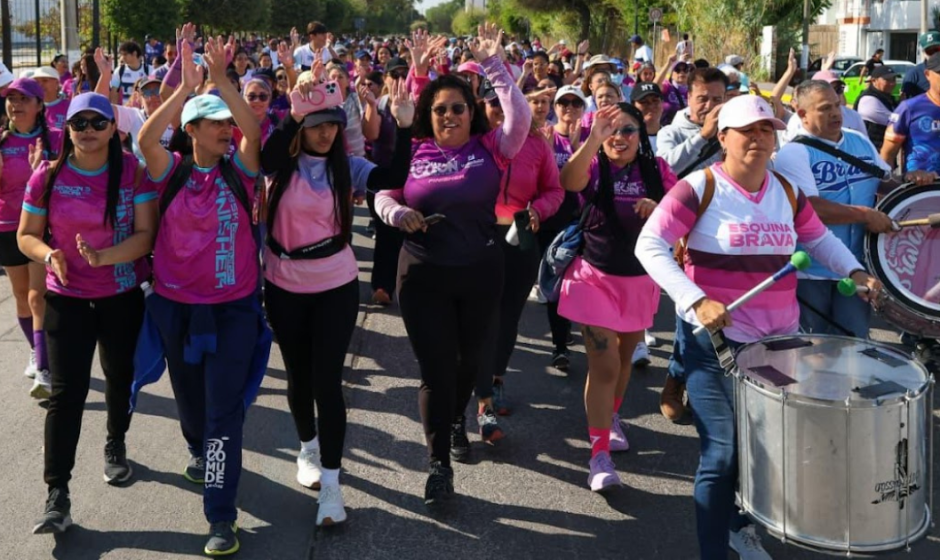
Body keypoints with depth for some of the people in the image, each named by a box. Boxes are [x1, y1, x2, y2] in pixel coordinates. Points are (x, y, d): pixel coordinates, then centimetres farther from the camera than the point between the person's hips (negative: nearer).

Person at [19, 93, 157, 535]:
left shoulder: (134, 172, -9)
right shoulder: (48, 176, -6)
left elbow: (146, 234, -14)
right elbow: (27, 235, 1)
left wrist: (103, 257, -29)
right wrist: (49, 254, -21)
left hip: (123, 296, 1)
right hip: (67, 297, 0)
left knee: (119, 377, 19)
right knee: (67, 390, -5)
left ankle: (115, 446, 45)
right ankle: (57, 493, -1)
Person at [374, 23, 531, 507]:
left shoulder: (490, 148, -4)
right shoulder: (413, 154, -3)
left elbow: (521, 117, -18)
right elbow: (382, 196, 5)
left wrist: (494, 66, -21)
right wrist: (395, 212, -17)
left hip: (480, 273, 1)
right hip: (423, 277, -1)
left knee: (470, 360, 19)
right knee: (435, 369, 1)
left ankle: (451, 422, 47)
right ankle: (439, 463, 11)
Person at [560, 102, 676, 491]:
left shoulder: (657, 169, -1)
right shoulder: (594, 166, -10)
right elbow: (569, 182, -34)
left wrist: (660, 209, -23)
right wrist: (594, 138, -47)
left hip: (641, 279, 4)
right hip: (597, 277, -4)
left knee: (625, 358, 20)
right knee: (603, 364, -10)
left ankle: (612, 417, 45)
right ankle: (599, 455, -7)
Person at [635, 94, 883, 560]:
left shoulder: (787, 191, 7)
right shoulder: (700, 187, -11)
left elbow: (819, 239, 21)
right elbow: (649, 246, -17)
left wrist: (854, 272, 2)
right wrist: (695, 301, -27)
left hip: (779, 338, 6)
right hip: (715, 339, -6)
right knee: (723, 453, -6)